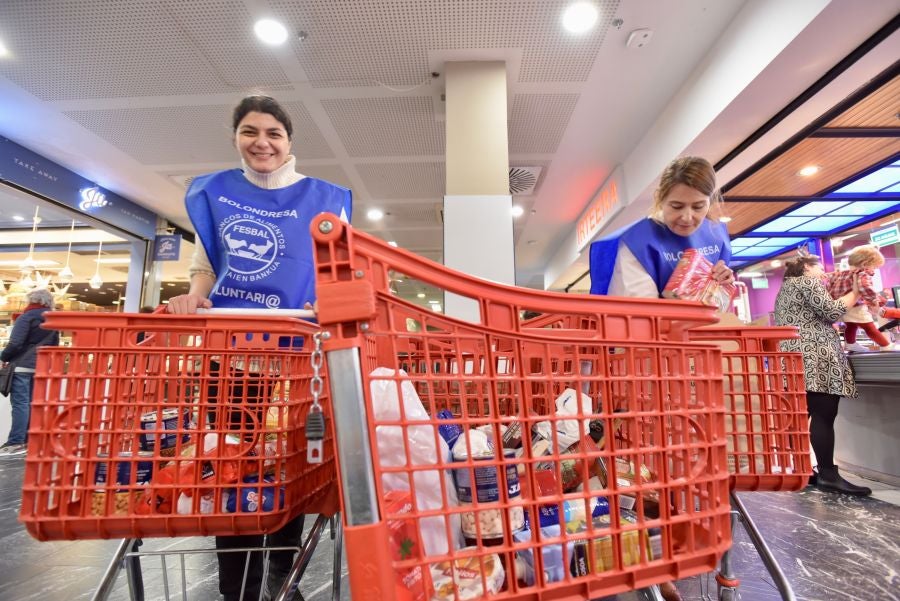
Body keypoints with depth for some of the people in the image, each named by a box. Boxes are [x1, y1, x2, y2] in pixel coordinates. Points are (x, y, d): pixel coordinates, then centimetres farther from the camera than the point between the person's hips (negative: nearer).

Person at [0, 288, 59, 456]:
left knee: (19, 403, -5)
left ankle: (16, 442, -4)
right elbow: (54, 346, 16)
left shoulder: (27, 316, -9)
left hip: (22, 365, -7)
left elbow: (15, 343, -15)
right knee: (30, 402, 11)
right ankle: (27, 439, 14)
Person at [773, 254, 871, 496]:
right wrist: (855, 292, 4)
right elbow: (832, 311, -9)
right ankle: (828, 475, -9)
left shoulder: (786, 287, 27)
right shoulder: (808, 282, -1)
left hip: (795, 359, 10)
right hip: (815, 359, -9)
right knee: (824, 417, -9)